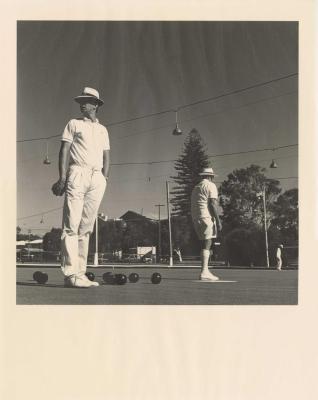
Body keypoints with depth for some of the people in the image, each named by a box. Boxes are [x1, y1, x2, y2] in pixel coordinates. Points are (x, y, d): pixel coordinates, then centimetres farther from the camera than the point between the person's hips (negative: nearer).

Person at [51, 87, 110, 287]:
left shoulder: (103, 130, 23)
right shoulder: (74, 124, 13)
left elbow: (106, 156, 20)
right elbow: (64, 150, 3)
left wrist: (105, 177, 4)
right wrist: (62, 177, -9)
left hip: (97, 177, 4)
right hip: (78, 173, -4)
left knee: (87, 226, 0)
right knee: (72, 224, -12)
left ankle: (80, 273, 1)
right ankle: (71, 273, -16)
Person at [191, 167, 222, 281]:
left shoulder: (195, 187, 22)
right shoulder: (210, 186, -2)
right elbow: (213, 204, -11)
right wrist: (218, 220, -11)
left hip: (196, 219, 8)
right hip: (207, 217, -8)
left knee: (204, 245, 11)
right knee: (207, 244, -11)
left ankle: (206, 271, 11)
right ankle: (204, 272, -17)